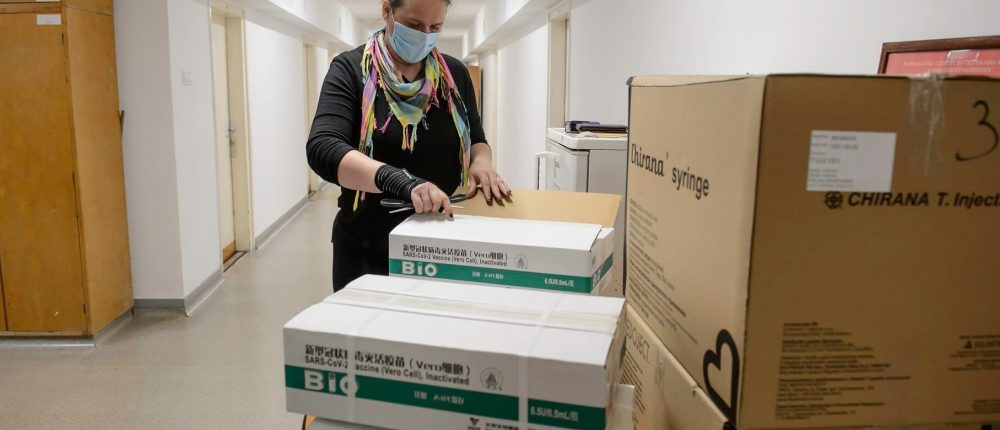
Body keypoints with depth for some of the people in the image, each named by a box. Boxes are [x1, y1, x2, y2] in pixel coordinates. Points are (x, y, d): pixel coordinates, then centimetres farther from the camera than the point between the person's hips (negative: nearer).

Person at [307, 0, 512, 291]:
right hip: (368, 251, -3)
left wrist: (481, 161, -11)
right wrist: (398, 179, -39)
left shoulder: (455, 74, 4)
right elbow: (322, 149, -22)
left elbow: (476, 139, 14)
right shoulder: (350, 69, -9)